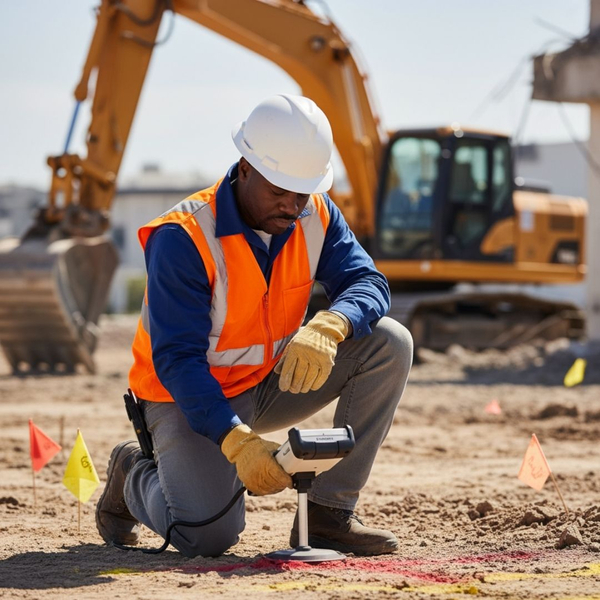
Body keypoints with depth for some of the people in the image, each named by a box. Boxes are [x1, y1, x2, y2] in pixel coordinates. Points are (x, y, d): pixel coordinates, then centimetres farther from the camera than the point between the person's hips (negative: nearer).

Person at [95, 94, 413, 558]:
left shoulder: (316, 215, -6)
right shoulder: (183, 237, -25)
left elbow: (368, 283, -14)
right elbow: (176, 359, -29)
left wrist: (328, 326, -38)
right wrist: (235, 440, -42)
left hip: (272, 384, 6)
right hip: (190, 397, -6)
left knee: (389, 343, -15)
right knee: (210, 534, -28)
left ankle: (329, 514, -11)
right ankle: (135, 474, 10)